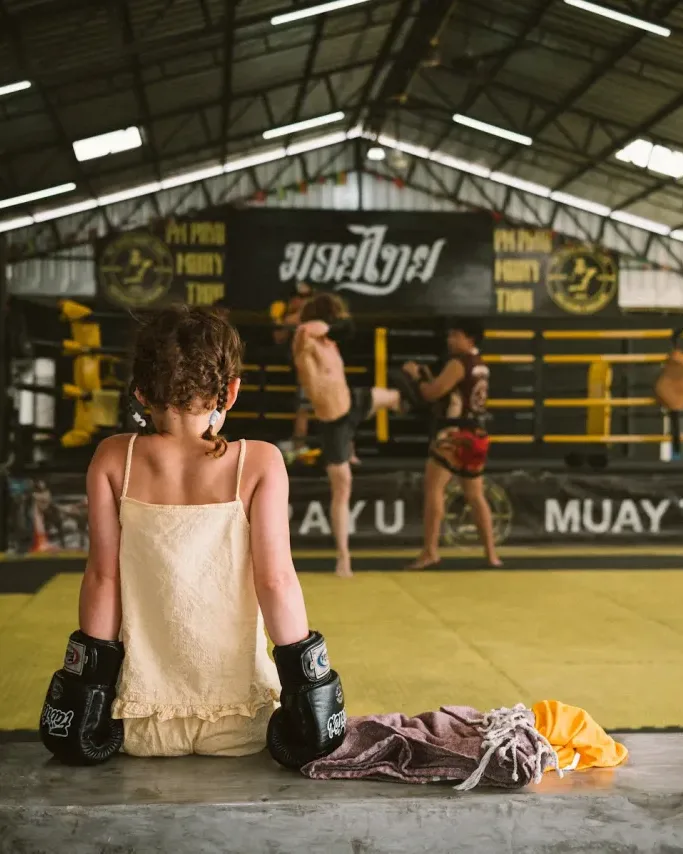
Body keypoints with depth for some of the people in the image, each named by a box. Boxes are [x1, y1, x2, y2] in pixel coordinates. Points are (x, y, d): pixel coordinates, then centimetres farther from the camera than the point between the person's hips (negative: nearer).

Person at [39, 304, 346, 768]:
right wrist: (304, 678, -1)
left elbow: (102, 576, -2)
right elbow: (276, 580, -11)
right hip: (239, 720, -1)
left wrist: (89, 678, 7)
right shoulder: (259, 462, -9)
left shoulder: (113, 460, -4)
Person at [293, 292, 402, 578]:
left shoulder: (328, 342, -4)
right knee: (342, 491, 0)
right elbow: (304, 330, -54)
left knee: (390, 396, 36)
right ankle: (343, 557, 13)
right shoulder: (306, 345, -30)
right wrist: (325, 327, -37)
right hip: (333, 425, -8)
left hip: (353, 402, 8)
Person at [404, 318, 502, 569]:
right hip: (476, 436, 9)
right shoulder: (480, 366, 19)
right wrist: (428, 378, 13)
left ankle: (430, 551, -14)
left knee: (433, 486, -8)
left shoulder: (458, 363, -10)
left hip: (455, 434, -9)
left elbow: (432, 393, -13)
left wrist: (416, 376, 3)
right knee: (475, 495, 14)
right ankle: (491, 554, 14)